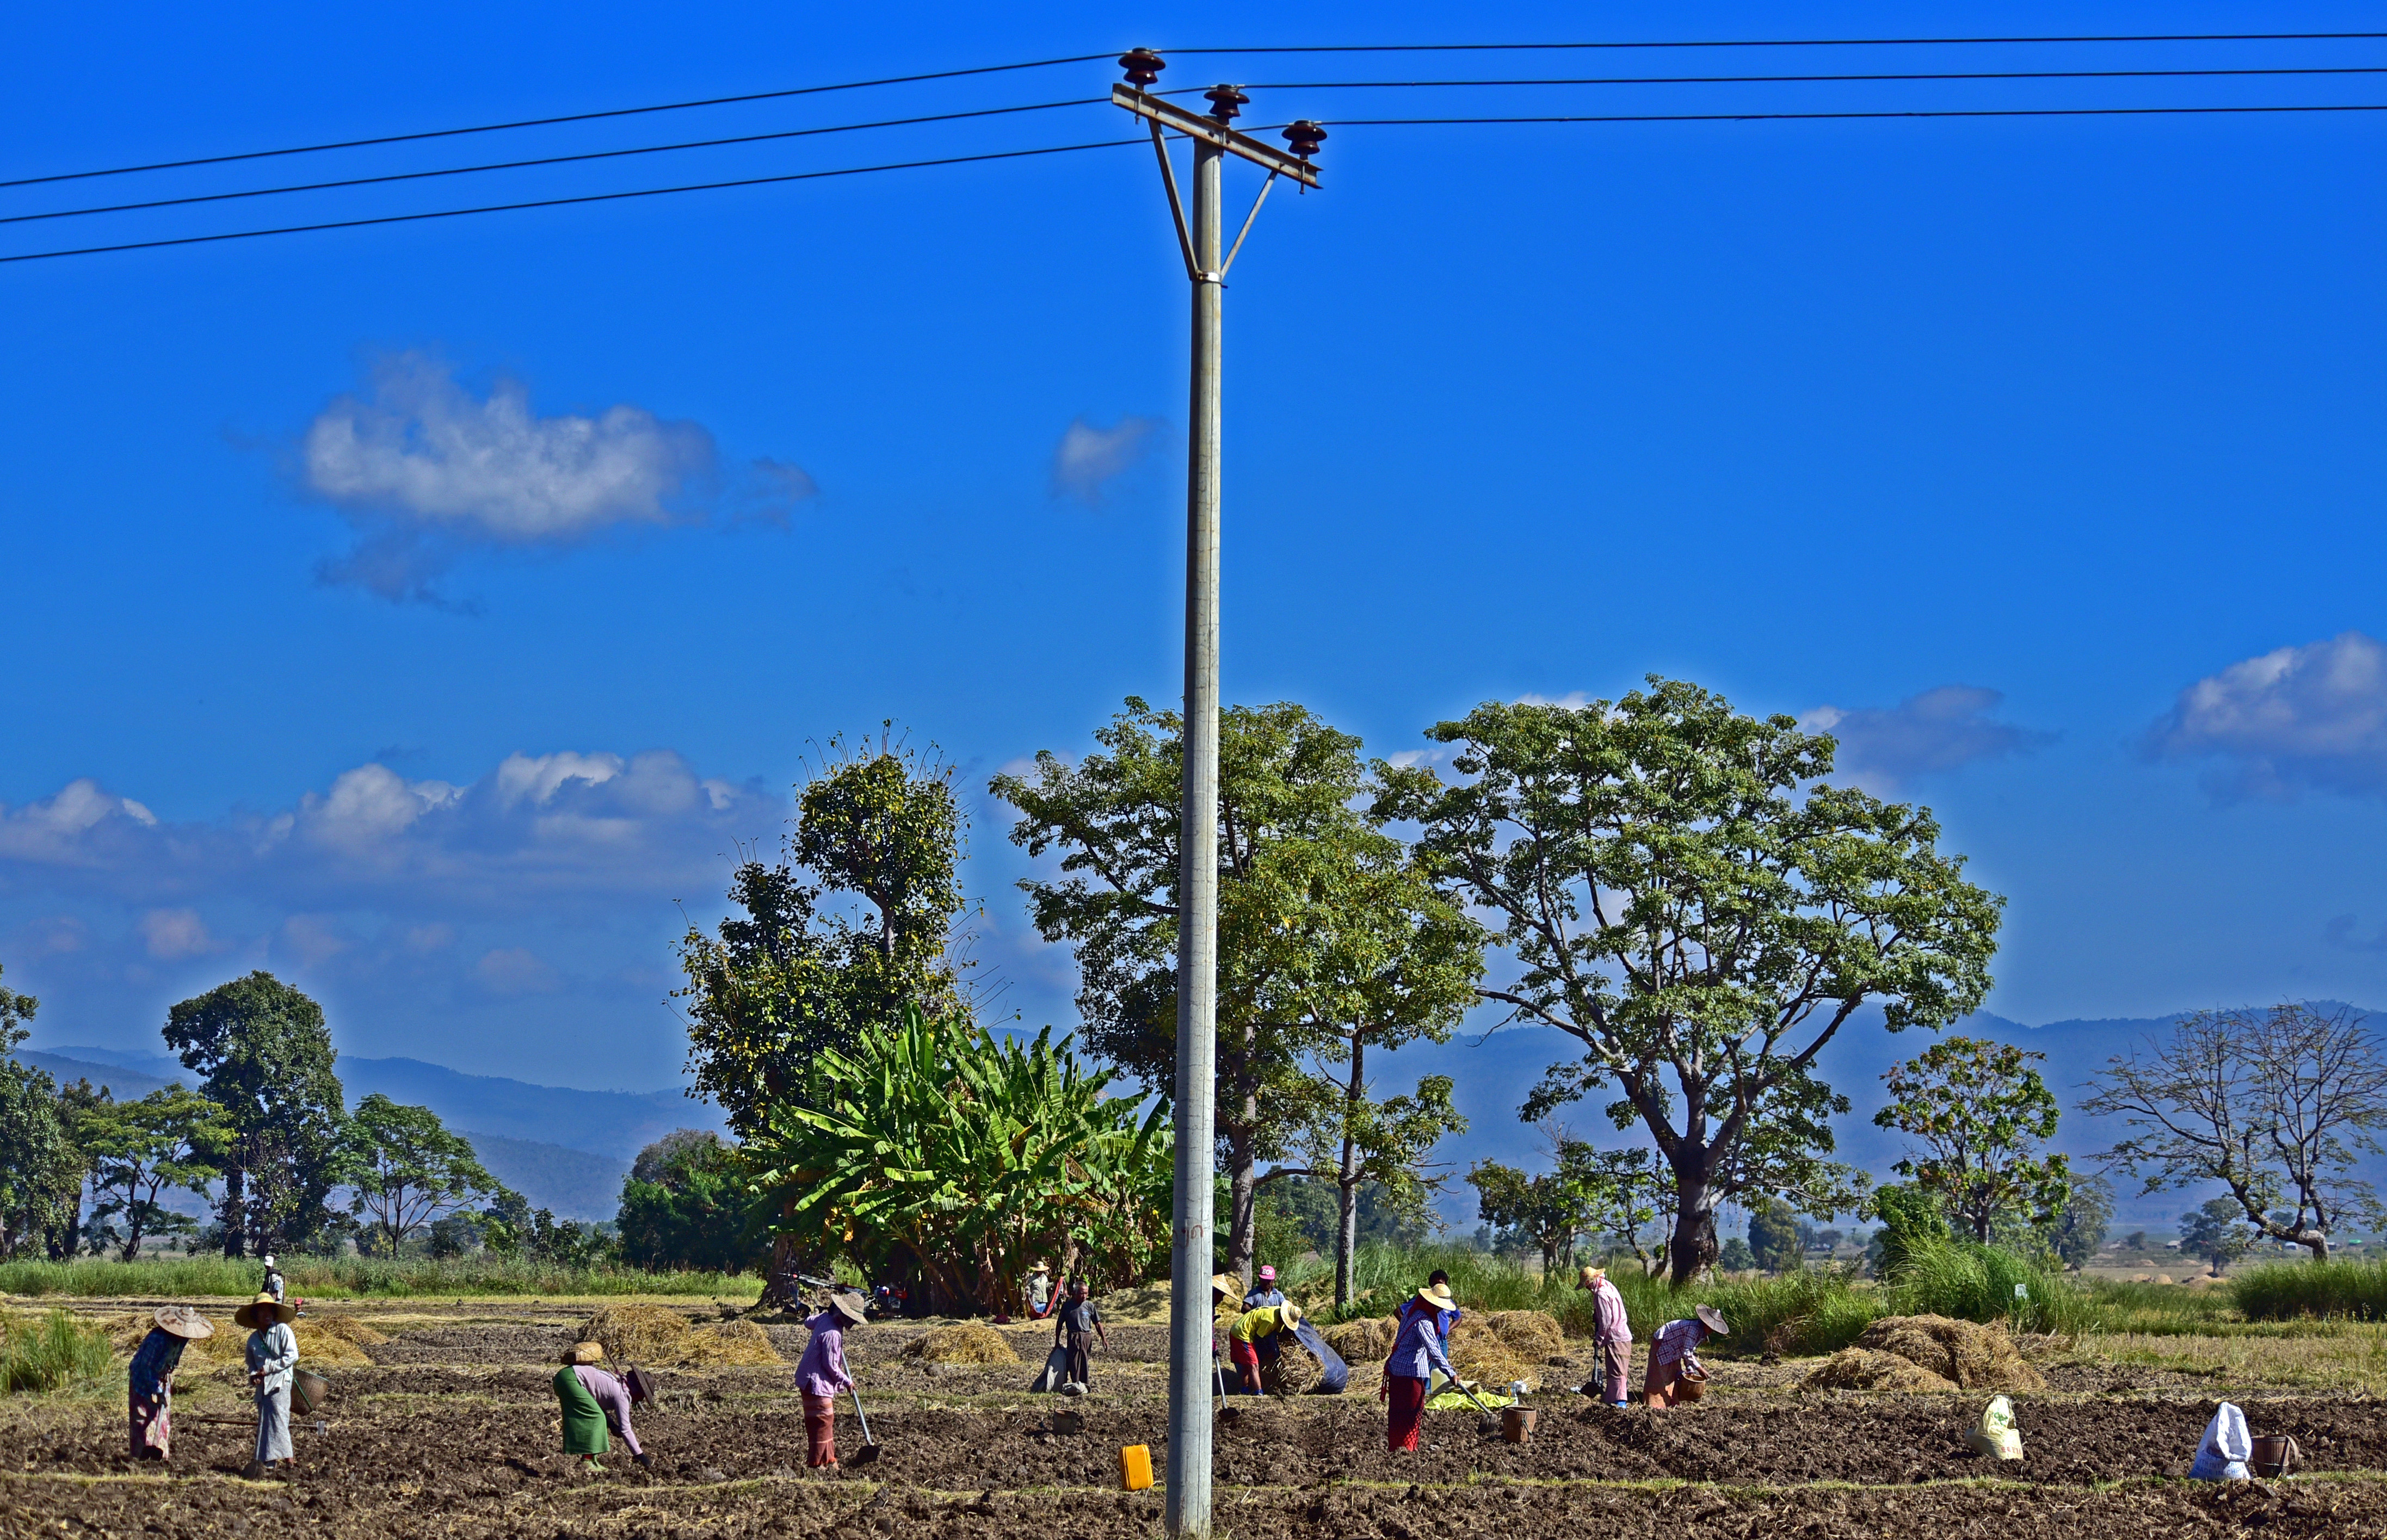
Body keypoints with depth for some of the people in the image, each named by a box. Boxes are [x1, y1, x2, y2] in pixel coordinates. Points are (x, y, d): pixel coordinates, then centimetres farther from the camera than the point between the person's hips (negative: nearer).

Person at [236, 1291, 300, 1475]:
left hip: (280, 1380, -6)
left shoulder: (283, 1330, -2)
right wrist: (253, 1376, 2)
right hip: (263, 1385, 6)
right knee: (264, 1421, 3)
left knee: (277, 1416, -19)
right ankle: (266, 1460, 5)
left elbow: (292, 1356, -9)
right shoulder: (253, 1338, 16)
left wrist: (269, 1368, -11)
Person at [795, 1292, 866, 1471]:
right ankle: (816, 1463, 2)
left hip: (811, 1380, 10)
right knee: (823, 1421, -4)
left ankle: (828, 1459, 22)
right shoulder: (833, 1334, -26)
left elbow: (809, 1322, 27)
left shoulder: (824, 1317, 2)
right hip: (817, 1383, -10)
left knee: (827, 1421, 15)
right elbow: (830, 1366, -21)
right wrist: (847, 1382, -7)